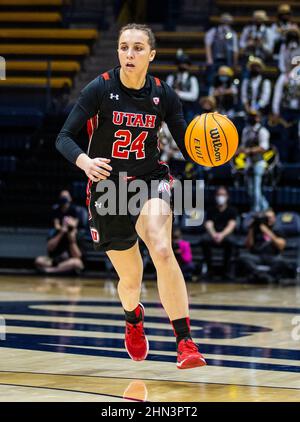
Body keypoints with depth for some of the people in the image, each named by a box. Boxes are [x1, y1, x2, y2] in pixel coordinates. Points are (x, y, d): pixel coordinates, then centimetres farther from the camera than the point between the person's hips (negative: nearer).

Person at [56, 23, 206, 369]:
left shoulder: (162, 94, -5)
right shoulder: (100, 89, -11)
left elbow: (187, 147, 0)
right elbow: (64, 137, -14)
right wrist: (84, 161, -34)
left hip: (149, 181, 0)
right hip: (107, 188, 0)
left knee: (162, 251, -29)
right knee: (130, 279, 10)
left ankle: (185, 342, -29)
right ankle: (133, 319, 49)